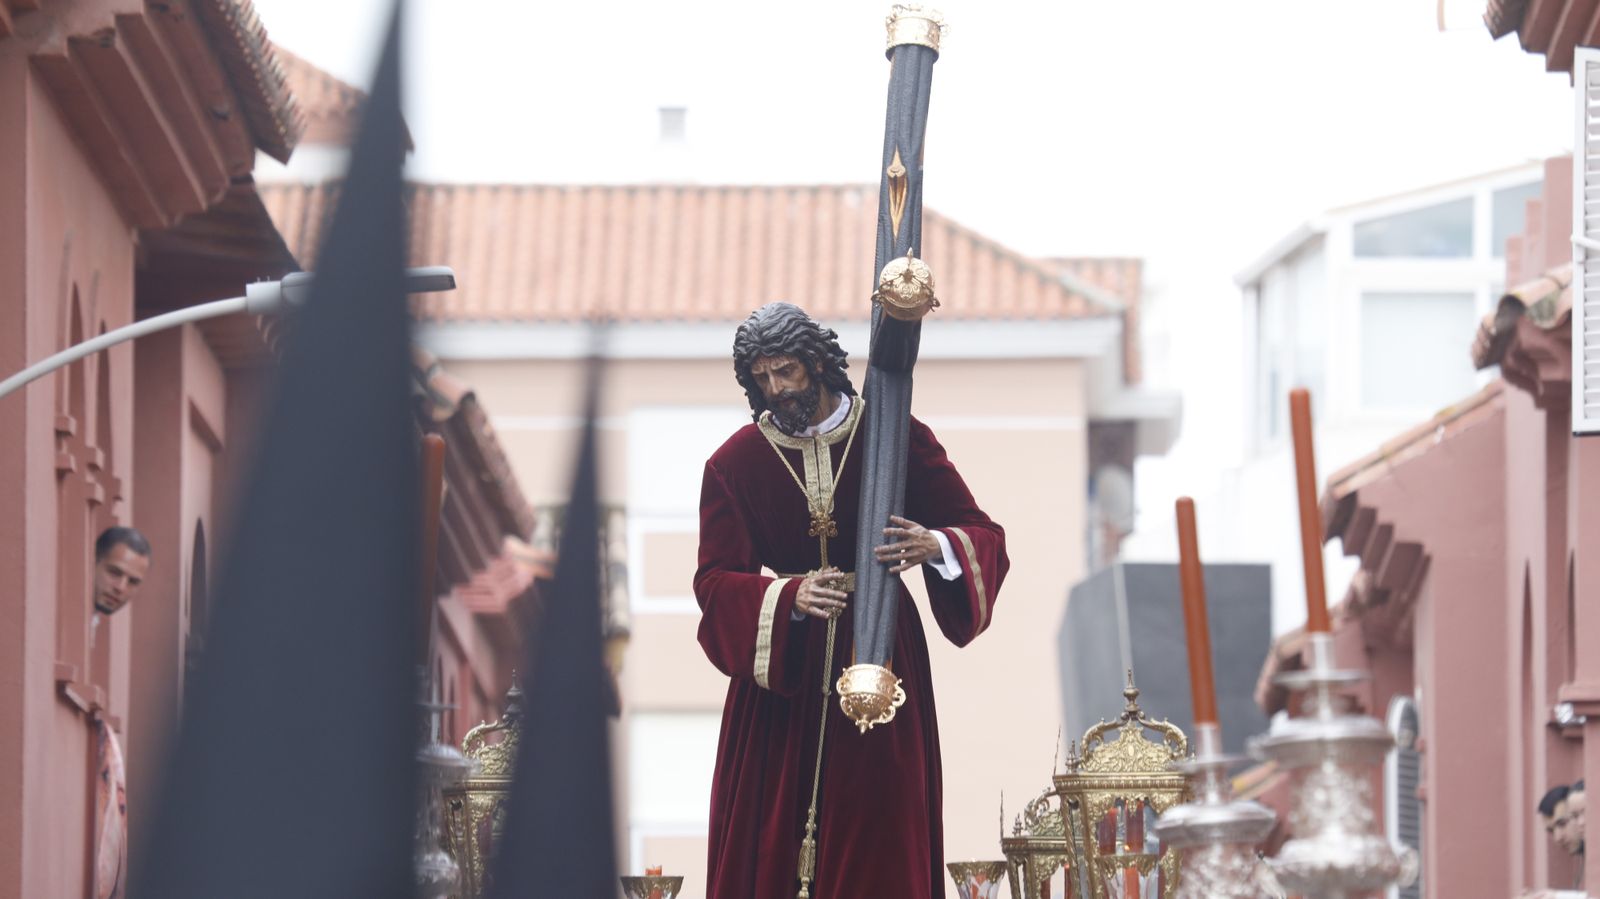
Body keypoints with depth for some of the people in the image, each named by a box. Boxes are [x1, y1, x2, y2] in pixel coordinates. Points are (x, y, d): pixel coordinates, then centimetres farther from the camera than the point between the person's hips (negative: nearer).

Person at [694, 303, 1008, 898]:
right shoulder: (735, 464, 1)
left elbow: (982, 536, -4)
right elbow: (715, 582, -6)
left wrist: (935, 546, -28)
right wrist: (790, 598, -25)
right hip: (778, 663, 1)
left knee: (879, 838, -3)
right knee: (771, 842, -4)